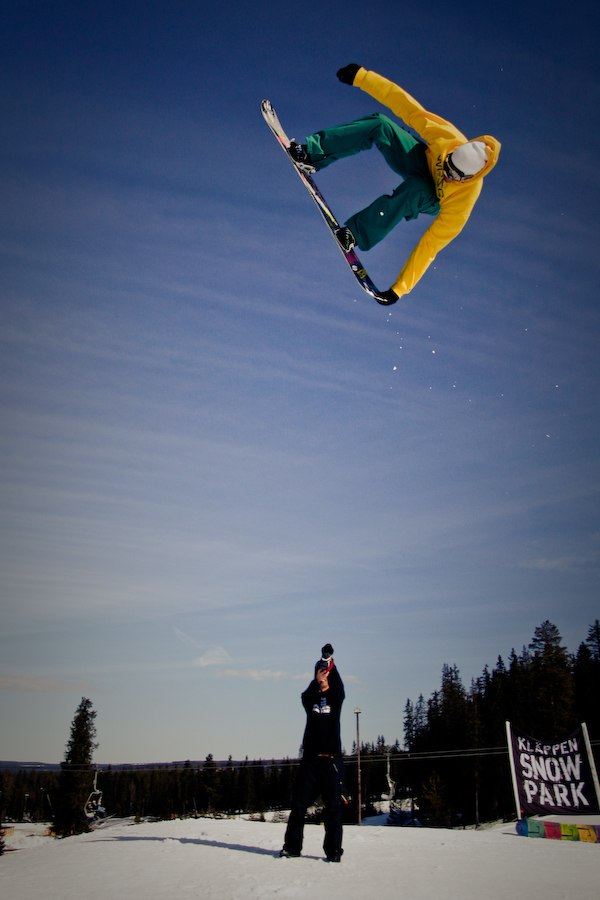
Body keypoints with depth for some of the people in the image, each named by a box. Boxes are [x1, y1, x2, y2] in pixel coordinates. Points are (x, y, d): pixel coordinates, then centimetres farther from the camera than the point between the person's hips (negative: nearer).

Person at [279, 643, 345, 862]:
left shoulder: (336, 698, 5)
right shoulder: (310, 697, 8)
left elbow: (339, 686, -17)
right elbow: (307, 695, -15)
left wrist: (330, 662, -28)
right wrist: (316, 681, -33)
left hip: (332, 760, -1)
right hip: (310, 759, 1)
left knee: (333, 807, 0)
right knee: (299, 804, 3)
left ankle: (334, 850, 8)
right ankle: (292, 846, 14)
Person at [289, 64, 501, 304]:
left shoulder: (464, 199, -39)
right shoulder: (447, 136, -34)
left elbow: (433, 243, -40)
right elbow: (406, 106, -27)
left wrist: (399, 288, -41)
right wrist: (361, 76, -25)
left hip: (430, 200, -3)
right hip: (420, 160, 3)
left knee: (413, 189, -44)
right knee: (380, 125, -25)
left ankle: (356, 233, -34)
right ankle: (311, 154, -20)